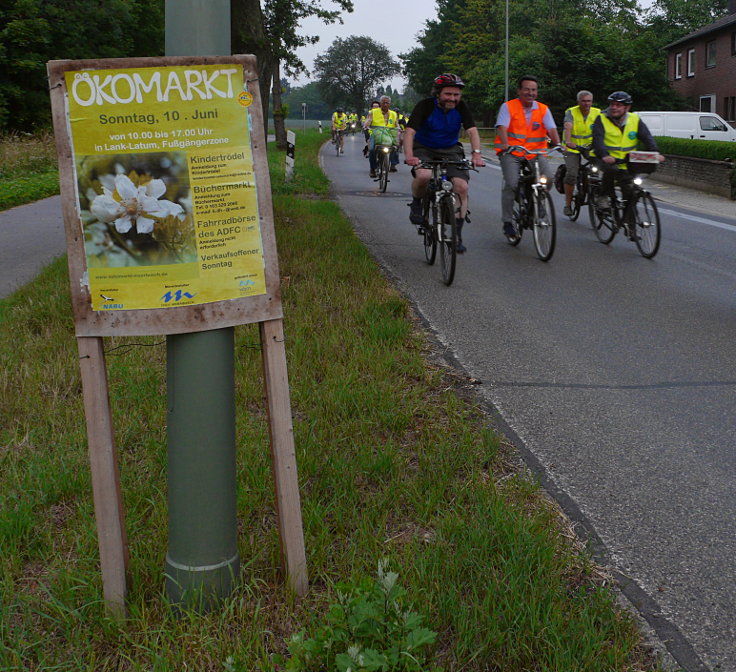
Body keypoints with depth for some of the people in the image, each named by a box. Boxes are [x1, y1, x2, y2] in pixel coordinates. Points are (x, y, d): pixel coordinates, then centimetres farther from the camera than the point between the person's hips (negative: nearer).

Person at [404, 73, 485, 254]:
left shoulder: (461, 107, -9)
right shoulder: (425, 106, -18)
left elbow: (472, 131, -18)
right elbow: (410, 131, -28)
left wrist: (476, 154, -36)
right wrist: (409, 155, -45)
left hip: (450, 150, 3)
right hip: (424, 149, -3)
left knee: (462, 186, -17)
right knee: (424, 175, -36)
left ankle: (457, 235, -6)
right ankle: (416, 203, -2)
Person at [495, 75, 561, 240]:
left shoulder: (543, 109, 7)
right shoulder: (508, 107, -1)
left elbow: (551, 129, -2)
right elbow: (501, 127, -13)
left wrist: (558, 144, -22)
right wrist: (505, 144, -32)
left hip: (535, 152, 3)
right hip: (511, 152, -3)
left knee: (547, 179, -20)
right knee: (512, 183, -22)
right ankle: (507, 223, -8)